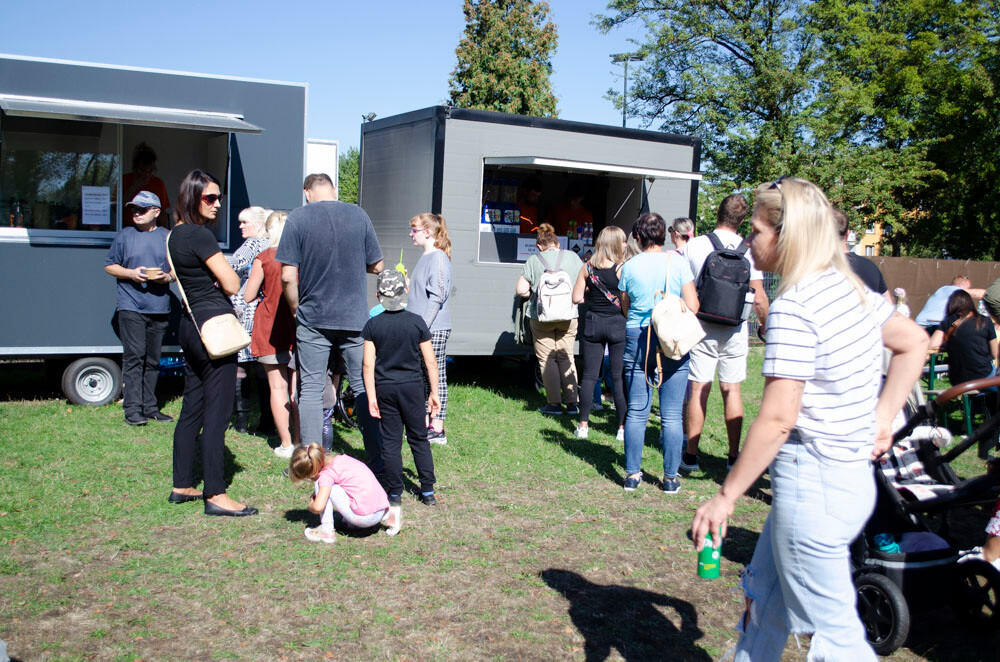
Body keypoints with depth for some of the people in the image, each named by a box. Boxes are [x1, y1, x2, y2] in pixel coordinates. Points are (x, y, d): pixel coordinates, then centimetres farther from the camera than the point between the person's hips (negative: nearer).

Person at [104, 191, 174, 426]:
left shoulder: (167, 238, 8)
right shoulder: (125, 235, 5)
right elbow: (109, 265, 8)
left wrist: (168, 276, -8)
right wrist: (131, 273, -9)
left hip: (159, 307, 2)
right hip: (130, 306, -2)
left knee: (152, 360, 9)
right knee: (134, 357, -8)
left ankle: (149, 406, 17)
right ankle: (133, 408, -6)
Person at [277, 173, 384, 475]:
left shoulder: (298, 218, -5)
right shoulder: (358, 215, 0)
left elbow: (288, 275, -9)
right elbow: (377, 266, 6)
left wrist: (296, 310, 6)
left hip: (312, 319, -1)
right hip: (355, 318, 2)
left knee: (310, 390, 7)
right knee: (363, 388, 9)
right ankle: (378, 462, 13)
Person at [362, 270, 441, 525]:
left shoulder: (372, 325, -4)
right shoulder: (416, 322, -4)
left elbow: (368, 365, -7)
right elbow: (430, 361, -2)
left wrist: (371, 397, -2)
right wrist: (434, 392, 6)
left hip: (384, 389, 0)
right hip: (412, 387, 0)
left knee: (390, 442, 5)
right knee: (419, 439, 10)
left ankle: (395, 495, 9)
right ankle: (428, 492, 13)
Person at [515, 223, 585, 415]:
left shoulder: (533, 260, -4)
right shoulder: (572, 257, 2)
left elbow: (521, 290, -7)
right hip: (569, 315, 2)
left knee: (547, 359, 6)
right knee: (566, 358, 11)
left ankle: (554, 403, 5)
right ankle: (572, 402, 9)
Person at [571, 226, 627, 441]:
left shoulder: (588, 268, 1)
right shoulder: (623, 268, -11)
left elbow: (576, 298, 2)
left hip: (593, 323, 3)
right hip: (617, 324, -3)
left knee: (589, 375, 8)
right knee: (619, 378, 4)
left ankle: (583, 425, 11)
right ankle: (623, 427, 7)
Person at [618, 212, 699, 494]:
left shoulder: (630, 266, 2)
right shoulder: (678, 262, -3)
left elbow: (625, 308, 10)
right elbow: (692, 307, -4)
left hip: (637, 339, 1)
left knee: (636, 412, 8)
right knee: (672, 415, 4)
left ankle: (632, 474, 13)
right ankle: (670, 477, 11)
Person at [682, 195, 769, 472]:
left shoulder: (694, 246, -6)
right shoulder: (749, 250, -4)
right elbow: (759, 298, -3)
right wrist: (768, 330, 10)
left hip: (702, 327, -1)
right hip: (735, 329, 1)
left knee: (699, 389, 3)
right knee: (731, 389, 9)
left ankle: (691, 455, 7)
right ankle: (734, 457, 14)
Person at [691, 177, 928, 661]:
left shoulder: (793, 307, -20)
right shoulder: (850, 288, 6)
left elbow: (777, 419, -24)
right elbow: (914, 343, 19)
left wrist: (726, 496, -16)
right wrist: (880, 417, 16)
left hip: (813, 484, -9)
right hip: (853, 473, 9)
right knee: (764, 594, 23)